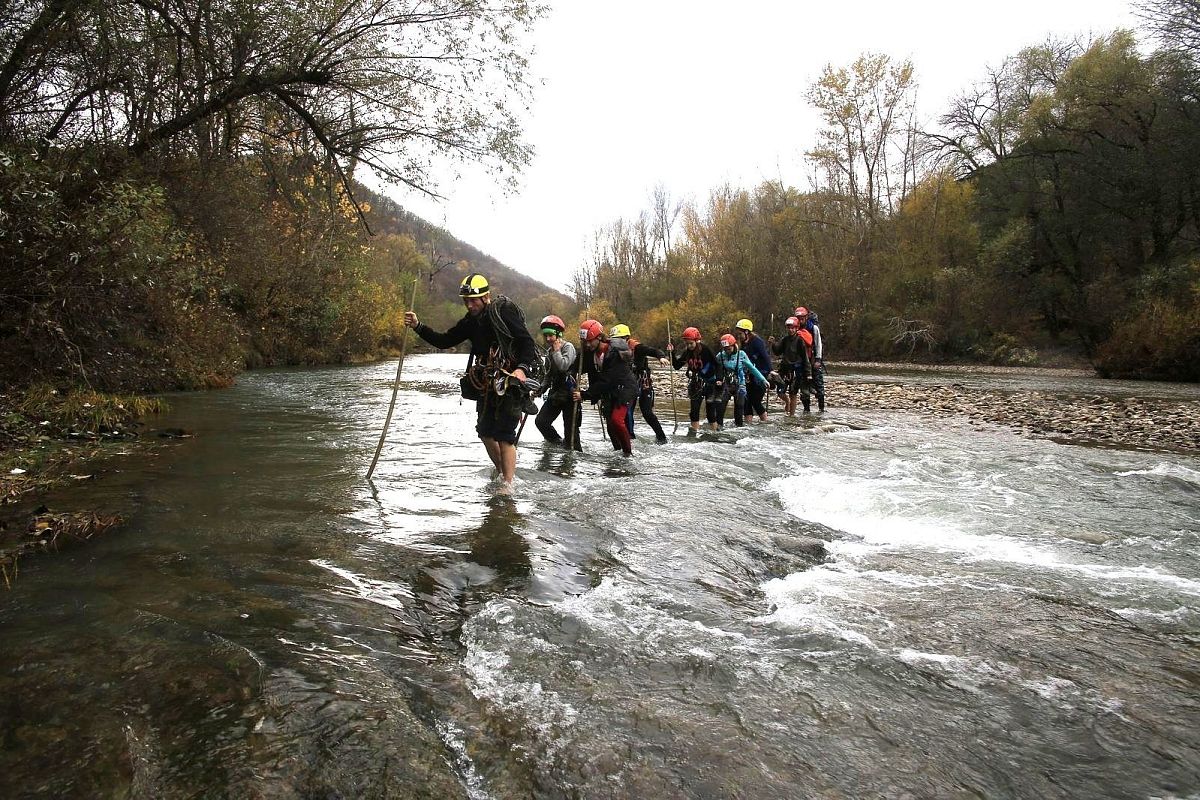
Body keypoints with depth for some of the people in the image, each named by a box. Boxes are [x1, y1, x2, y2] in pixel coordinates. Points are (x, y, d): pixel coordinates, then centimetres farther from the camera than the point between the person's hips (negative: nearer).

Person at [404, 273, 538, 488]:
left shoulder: (504, 312, -11)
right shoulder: (471, 321, 11)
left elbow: (528, 343, -15)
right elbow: (444, 341, 12)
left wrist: (522, 368, -30)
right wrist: (417, 326, 1)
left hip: (511, 383, -8)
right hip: (487, 385, 8)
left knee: (504, 435, -10)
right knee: (485, 431, 12)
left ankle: (507, 486, -4)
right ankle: (502, 473, 32)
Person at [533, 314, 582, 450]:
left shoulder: (568, 347, -9)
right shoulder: (549, 351, 14)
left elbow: (563, 366, -27)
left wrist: (556, 350, -14)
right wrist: (539, 389, 11)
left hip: (569, 393, -7)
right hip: (555, 393, 7)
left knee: (570, 427, -6)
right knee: (540, 421, -1)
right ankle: (558, 443, 16)